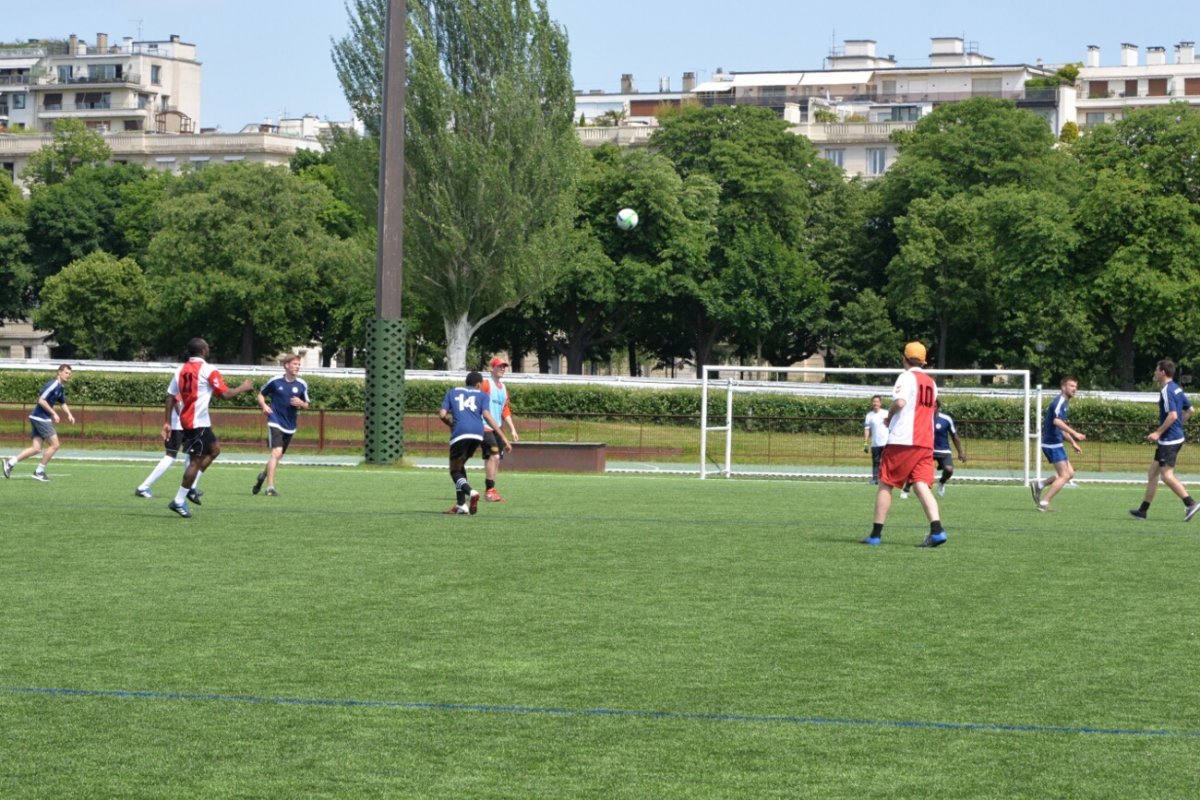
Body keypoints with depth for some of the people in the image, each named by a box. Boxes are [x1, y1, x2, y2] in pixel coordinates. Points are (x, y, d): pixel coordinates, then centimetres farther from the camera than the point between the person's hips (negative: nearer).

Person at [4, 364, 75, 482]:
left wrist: (69, 414, 14)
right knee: (54, 445, -7)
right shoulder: (53, 384, -16)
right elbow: (41, 400, -22)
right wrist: (54, 414, -20)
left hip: (40, 419, 9)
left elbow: (63, 403, 30)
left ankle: (10, 463, 5)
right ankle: (39, 471, 1)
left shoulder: (61, 388, 14)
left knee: (36, 448, 4)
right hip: (40, 418, -9)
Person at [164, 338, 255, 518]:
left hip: (186, 420, 8)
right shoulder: (208, 370, -11)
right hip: (199, 422, -8)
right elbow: (226, 394, -13)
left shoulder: (181, 370, 10)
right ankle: (179, 501, -4)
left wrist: (167, 422, 13)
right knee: (196, 461, -4)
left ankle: (190, 488, 17)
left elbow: (170, 396, 9)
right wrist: (243, 388, 4)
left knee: (215, 448, 22)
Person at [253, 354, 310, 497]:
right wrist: (264, 405, -12)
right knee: (277, 452, -21)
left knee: (278, 455, 15)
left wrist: (301, 403, -11)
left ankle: (264, 475, 44)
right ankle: (270, 487, -20)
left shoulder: (302, 385, 3)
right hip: (275, 422, -5)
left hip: (290, 426, 5)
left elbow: (306, 405, 12)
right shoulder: (275, 381, -5)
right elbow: (261, 395, 8)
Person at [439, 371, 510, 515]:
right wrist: (503, 438, 3)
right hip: (477, 433, 2)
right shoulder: (481, 395, 21)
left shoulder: (452, 392, 22)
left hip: (460, 433, -2)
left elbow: (442, 415, 10)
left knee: (455, 470, 5)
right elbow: (487, 416, 4)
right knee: (460, 466, 22)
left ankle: (470, 492, -26)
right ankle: (461, 504, 17)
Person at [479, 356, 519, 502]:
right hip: (485, 426, -8)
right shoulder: (485, 383, -5)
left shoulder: (504, 388, 19)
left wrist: (512, 430, 19)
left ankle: (491, 491, 11)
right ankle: (489, 491, -19)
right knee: (493, 456, -18)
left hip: (497, 428, 8)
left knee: (496, 459, 6)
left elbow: (505, 410, 24)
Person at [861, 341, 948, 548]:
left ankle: (876, 534, 5)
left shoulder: (907, 377, -7)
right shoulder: (930, 382, 17)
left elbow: (900, 401, -23)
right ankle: (936, 530, -21)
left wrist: (889, 416, -4)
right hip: (926, 442, 6)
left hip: (902, 440, -6)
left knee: (886, 484, 4)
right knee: (921, 484, -2)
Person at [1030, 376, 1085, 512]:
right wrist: (1075, 433, -36)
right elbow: (1057, 421, -31)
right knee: (1064, 476, -8)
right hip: (1053, 443, -10)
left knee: (1070, 473, 10)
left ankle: (1039, 485, 11)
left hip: (1056, 443, 10)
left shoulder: (1064, 403, 19)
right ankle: (1044, 503, -7)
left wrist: (1073, 443, 28)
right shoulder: (1060, 402, -13)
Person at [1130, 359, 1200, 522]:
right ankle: (1143, 510, 17)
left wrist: (1158, 432, -20)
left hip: (1169, 440, -10)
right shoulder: (1176, 389, 12)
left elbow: (1172, 415, -25)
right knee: (1153, 472, 13)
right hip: (1176, 437, 10)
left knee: (1167, 475, -9)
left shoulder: (1167, 391, -17)